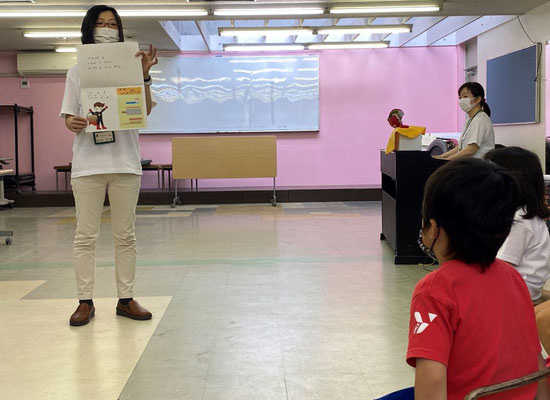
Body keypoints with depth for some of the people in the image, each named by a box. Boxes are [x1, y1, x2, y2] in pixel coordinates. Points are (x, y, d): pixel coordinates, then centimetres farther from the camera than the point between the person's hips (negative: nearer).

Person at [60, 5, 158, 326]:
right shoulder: (77, 72, 10)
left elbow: (145, 111, 0)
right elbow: (69, 116, 8)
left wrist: (145, 75, -12)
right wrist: (72, 124, -16)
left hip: (125, 162, 1)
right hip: (87, 162, 0)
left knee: (126, 236, 5)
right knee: (86, 236, 0)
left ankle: (126, 299, 12)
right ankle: (86, 301, 7)